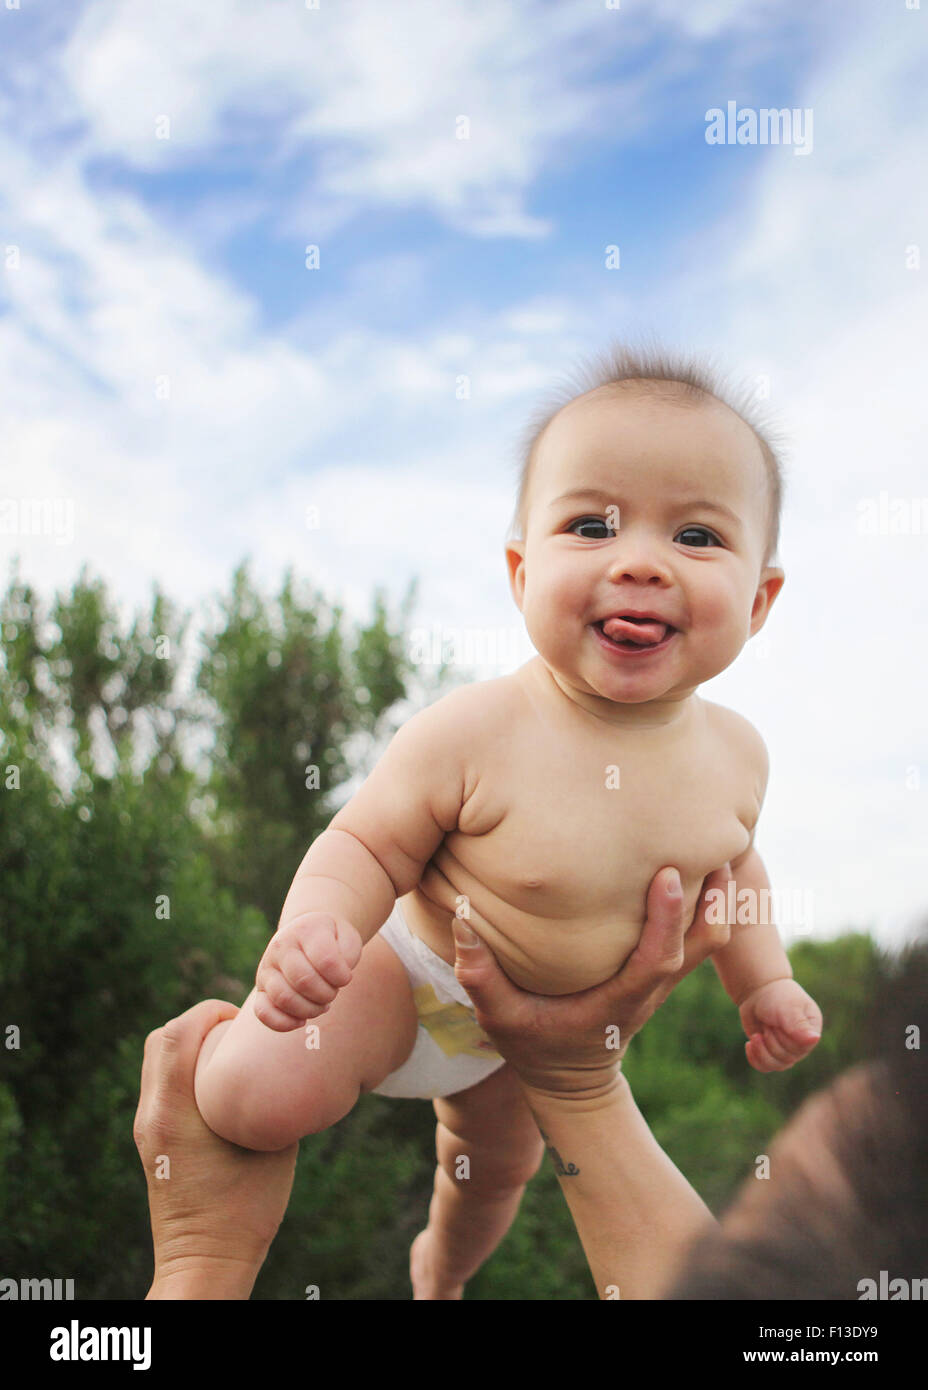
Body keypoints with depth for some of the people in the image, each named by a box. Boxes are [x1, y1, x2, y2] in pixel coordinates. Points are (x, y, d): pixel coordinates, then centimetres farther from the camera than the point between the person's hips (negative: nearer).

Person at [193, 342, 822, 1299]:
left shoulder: (734, 753, -18)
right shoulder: (470, 736, -37)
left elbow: (730, 866, 3)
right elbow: (367, 845, -28)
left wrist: (764, 982, -3)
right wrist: (316, 925, -47)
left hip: (531, 1029, 6)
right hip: (408, 976, -5)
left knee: (499, 1166, 29)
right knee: (268, 1096, -29)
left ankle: (441, 1272, 66)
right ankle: (226, 1038, 10)